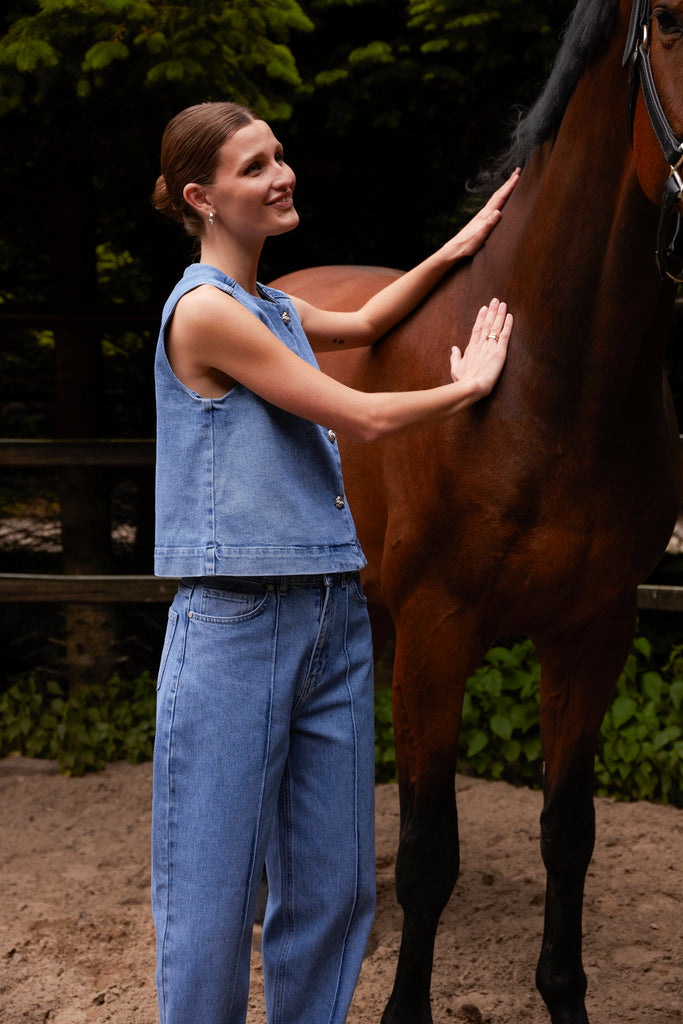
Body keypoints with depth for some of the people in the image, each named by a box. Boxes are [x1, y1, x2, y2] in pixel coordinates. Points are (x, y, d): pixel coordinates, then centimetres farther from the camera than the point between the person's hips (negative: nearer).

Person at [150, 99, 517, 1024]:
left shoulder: (272, 308, 14)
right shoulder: (205, 310, -12)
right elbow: (364, 418, -9)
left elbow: (364, 324, 36)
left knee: (334, 886, 12)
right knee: (213, 896, 0)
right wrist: (468, 385, 6)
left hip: (333, 618, 8)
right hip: (235, 626, -8)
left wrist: (457, 250, 27)